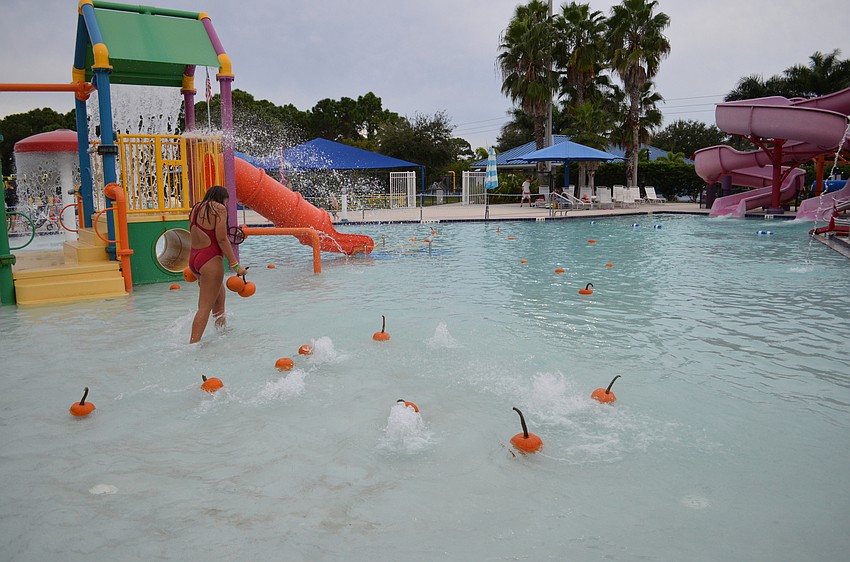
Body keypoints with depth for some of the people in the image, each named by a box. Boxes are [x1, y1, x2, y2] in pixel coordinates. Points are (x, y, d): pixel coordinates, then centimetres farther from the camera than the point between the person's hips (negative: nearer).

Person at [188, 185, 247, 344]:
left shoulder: (195, 209, 15)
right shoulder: (219, 208, -7)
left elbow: (196, 237, 19)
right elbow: (222, 239, -14)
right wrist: (235, 264, -14)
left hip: (193, 258, 9)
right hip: (210, 259, -9)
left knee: (218, 291, 28)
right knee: (205, 307, -7)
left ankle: (221, 327, 37)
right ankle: (193, 343, -11)